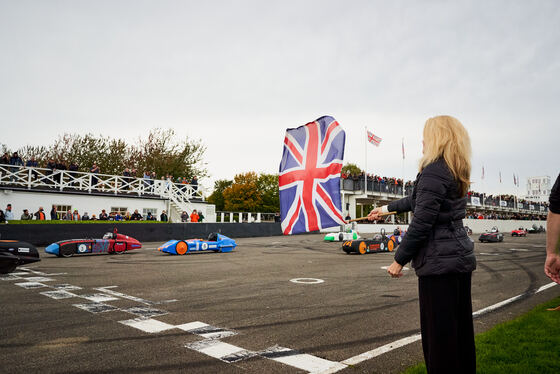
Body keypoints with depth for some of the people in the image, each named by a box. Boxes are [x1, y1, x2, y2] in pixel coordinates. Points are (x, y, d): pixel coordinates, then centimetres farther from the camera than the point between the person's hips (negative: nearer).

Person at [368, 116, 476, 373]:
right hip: (461, 257, 10)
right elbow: (419, 199, 26)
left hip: (439, 262, -10)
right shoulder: (457, 172, 13)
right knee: (460, 328, 19)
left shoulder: (433, 171, -16)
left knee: (438, 333, 0)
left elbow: (422, 221, -20)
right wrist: (387, 208, 37)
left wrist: (399, 259, -12)